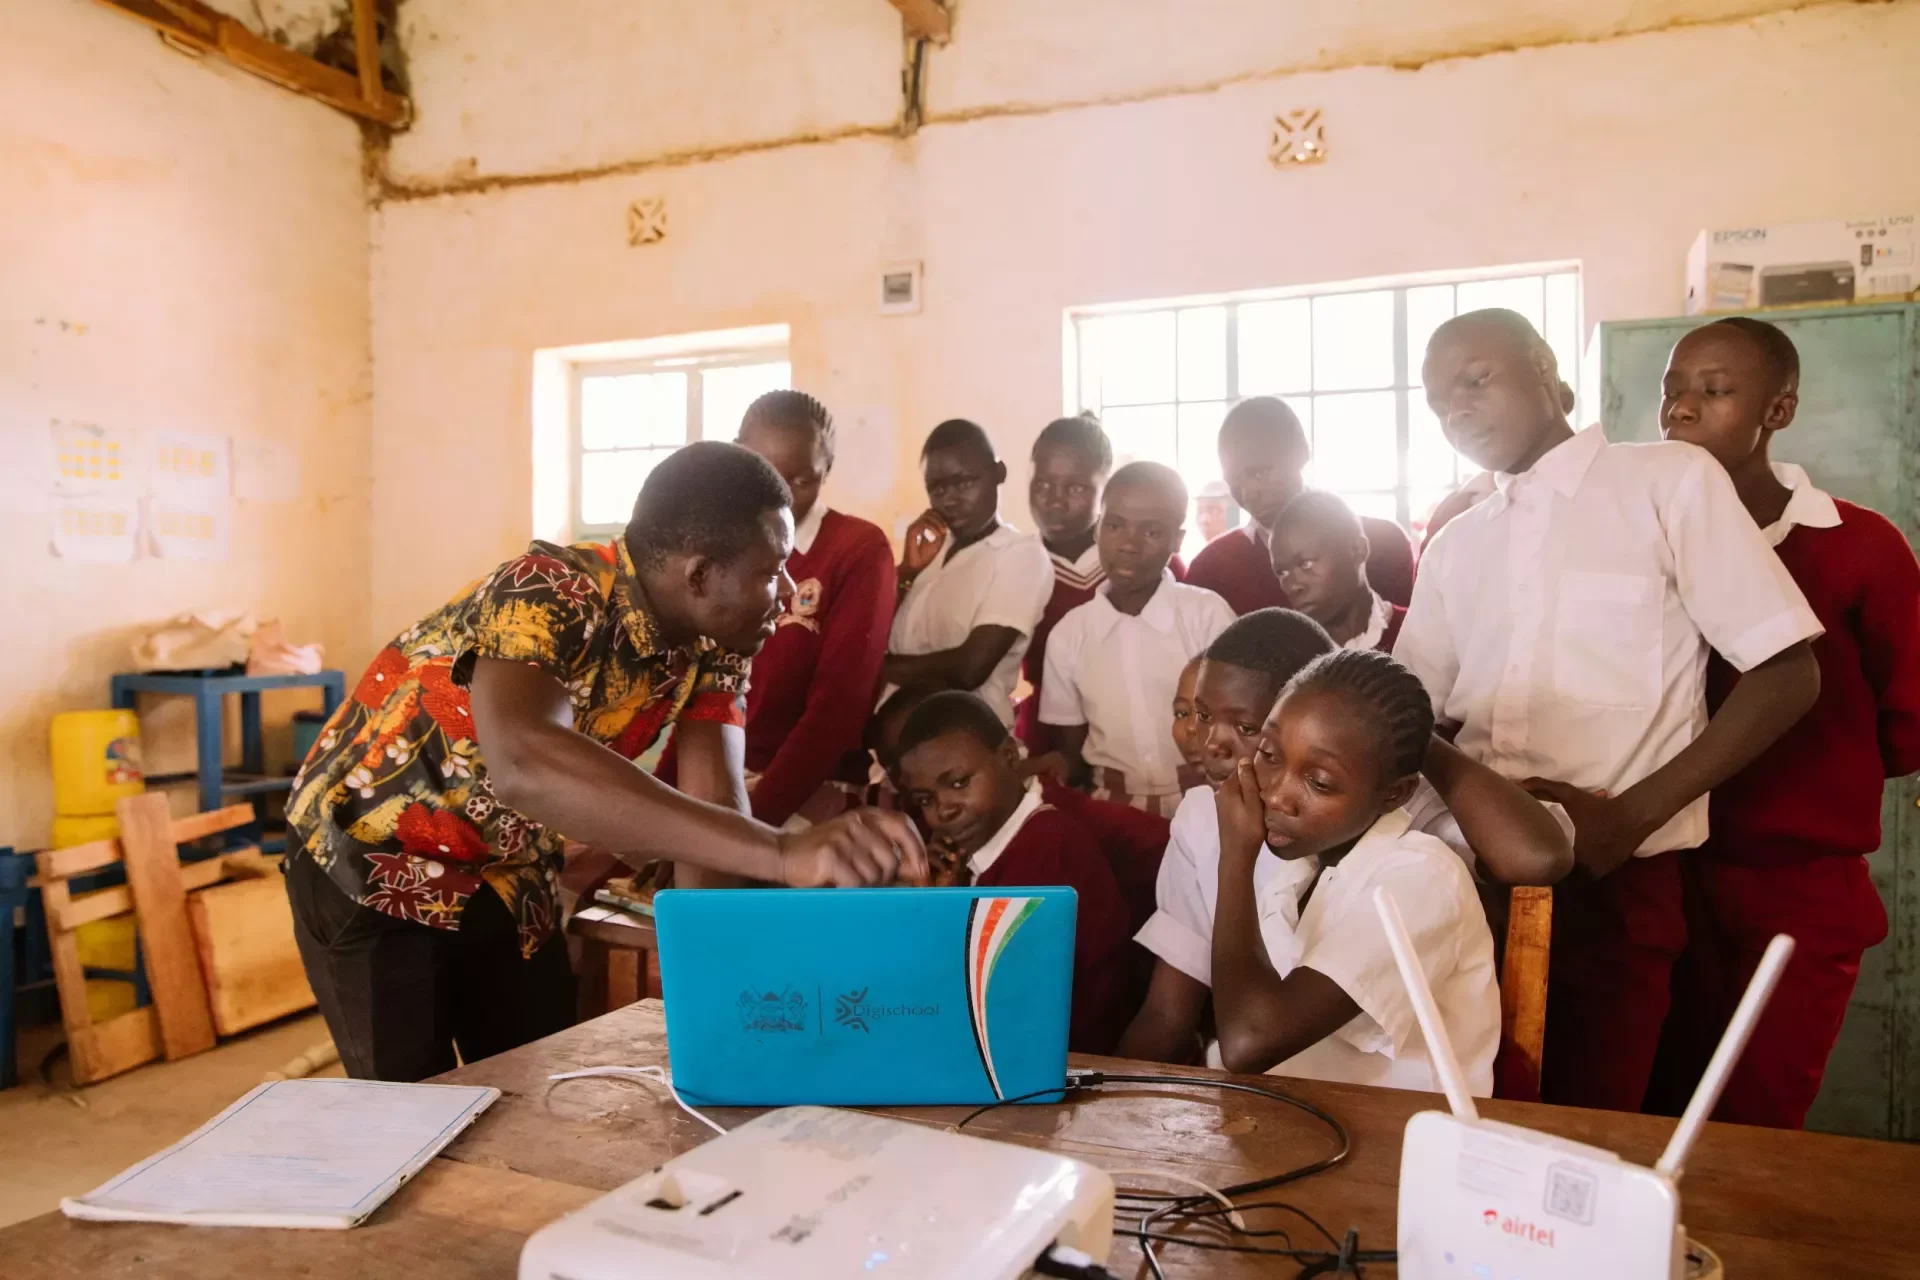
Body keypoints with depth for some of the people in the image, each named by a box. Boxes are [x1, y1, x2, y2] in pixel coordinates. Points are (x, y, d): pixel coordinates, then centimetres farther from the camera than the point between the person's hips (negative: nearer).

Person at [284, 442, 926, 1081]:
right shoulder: (551, 596, -34)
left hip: (506, 875, 6)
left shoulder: (713, 646, -12)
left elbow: (714, 810, -17)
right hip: (369, 859, -6)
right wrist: (780, 853, -61)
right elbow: (522, 764, -53)